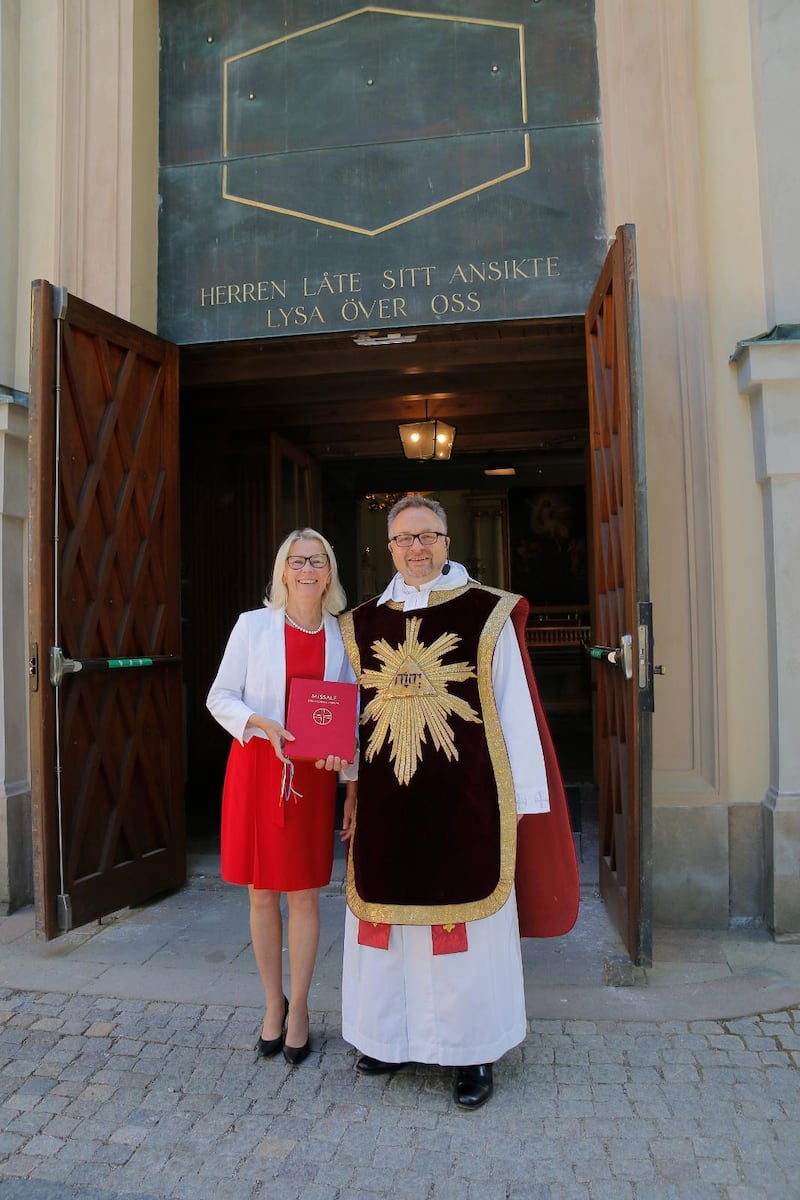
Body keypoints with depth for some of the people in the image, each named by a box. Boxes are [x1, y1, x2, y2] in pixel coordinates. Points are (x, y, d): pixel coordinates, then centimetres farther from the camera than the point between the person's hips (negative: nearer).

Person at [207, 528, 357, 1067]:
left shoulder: (341, 636, 4)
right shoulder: (254, 625, -2)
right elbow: (220, 698, -1)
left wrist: (341, 753, -11)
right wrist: (262, 723, -18)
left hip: (313, 776, 1)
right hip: (256, 769, -1)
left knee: (305, 896, 7)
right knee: (262, 894, 10)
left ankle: (299, 1008, 26)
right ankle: (274, 1004, 30)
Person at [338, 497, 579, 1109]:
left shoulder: (487, 615, -4)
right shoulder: (364, 624, 8)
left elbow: (514, 710, -4)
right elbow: (357, 714, 12)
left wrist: (525, 799, -5)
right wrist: (355, 789, 9)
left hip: (466, 801, -3)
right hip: (388, 803, 4)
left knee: (467, 921, 6)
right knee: (391, 915, 13)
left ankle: (474, 1052, 24)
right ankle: (397, 1035, 33)